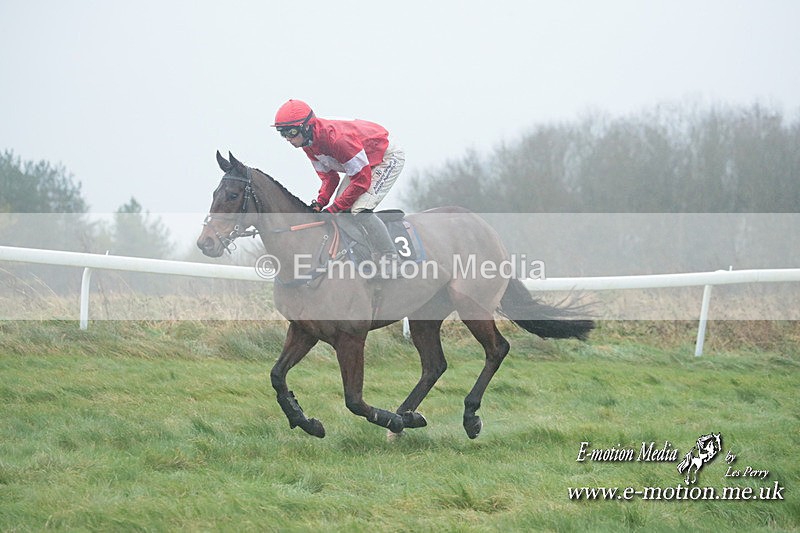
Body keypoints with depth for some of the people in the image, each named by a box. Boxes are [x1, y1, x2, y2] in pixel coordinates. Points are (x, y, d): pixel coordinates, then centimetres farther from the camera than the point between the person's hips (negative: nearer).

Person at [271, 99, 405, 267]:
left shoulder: (337, 139, -37)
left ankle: (390, 260, -18)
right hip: (362, 161, 10)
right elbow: (329, 177, 3)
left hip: (389, 158, -10)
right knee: (341, 211, 0)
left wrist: (333, 208, -28)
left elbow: (362, 181, -32)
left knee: (360, 210, -23)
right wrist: (320, 202, -16)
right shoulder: (308, 143, -8)